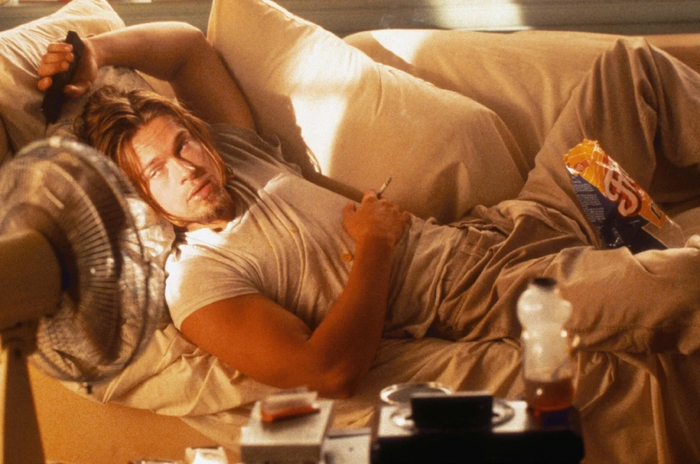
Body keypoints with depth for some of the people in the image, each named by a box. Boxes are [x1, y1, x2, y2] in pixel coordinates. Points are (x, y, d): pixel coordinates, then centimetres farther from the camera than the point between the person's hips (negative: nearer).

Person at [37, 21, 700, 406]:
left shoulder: (237, 156, 10)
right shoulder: (197, 280, -14)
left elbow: (187, 44, 24)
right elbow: (330, 371, -27)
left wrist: (94, 51, 6)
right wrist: (375, 246, -14)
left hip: (503, 227, 9)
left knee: (632, 63, 12)